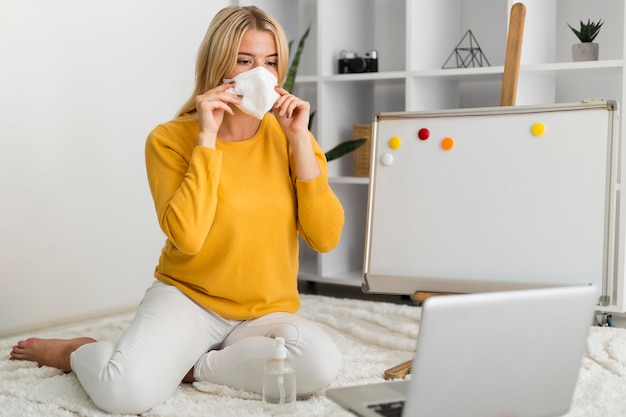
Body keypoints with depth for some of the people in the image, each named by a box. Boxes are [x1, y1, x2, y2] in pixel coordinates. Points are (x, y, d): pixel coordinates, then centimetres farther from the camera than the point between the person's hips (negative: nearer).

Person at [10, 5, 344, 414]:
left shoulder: (289, 136, 1)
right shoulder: (171, 139, -8)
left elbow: (326, 238, -9)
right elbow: (186, 237, -23)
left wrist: (299, 140, -13)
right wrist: (207, 138, -20)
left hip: (267, 314, 3)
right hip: (187, 297, -2)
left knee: (321, 363, -31)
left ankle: (188, 367, -9)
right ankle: (77, 351, 7)